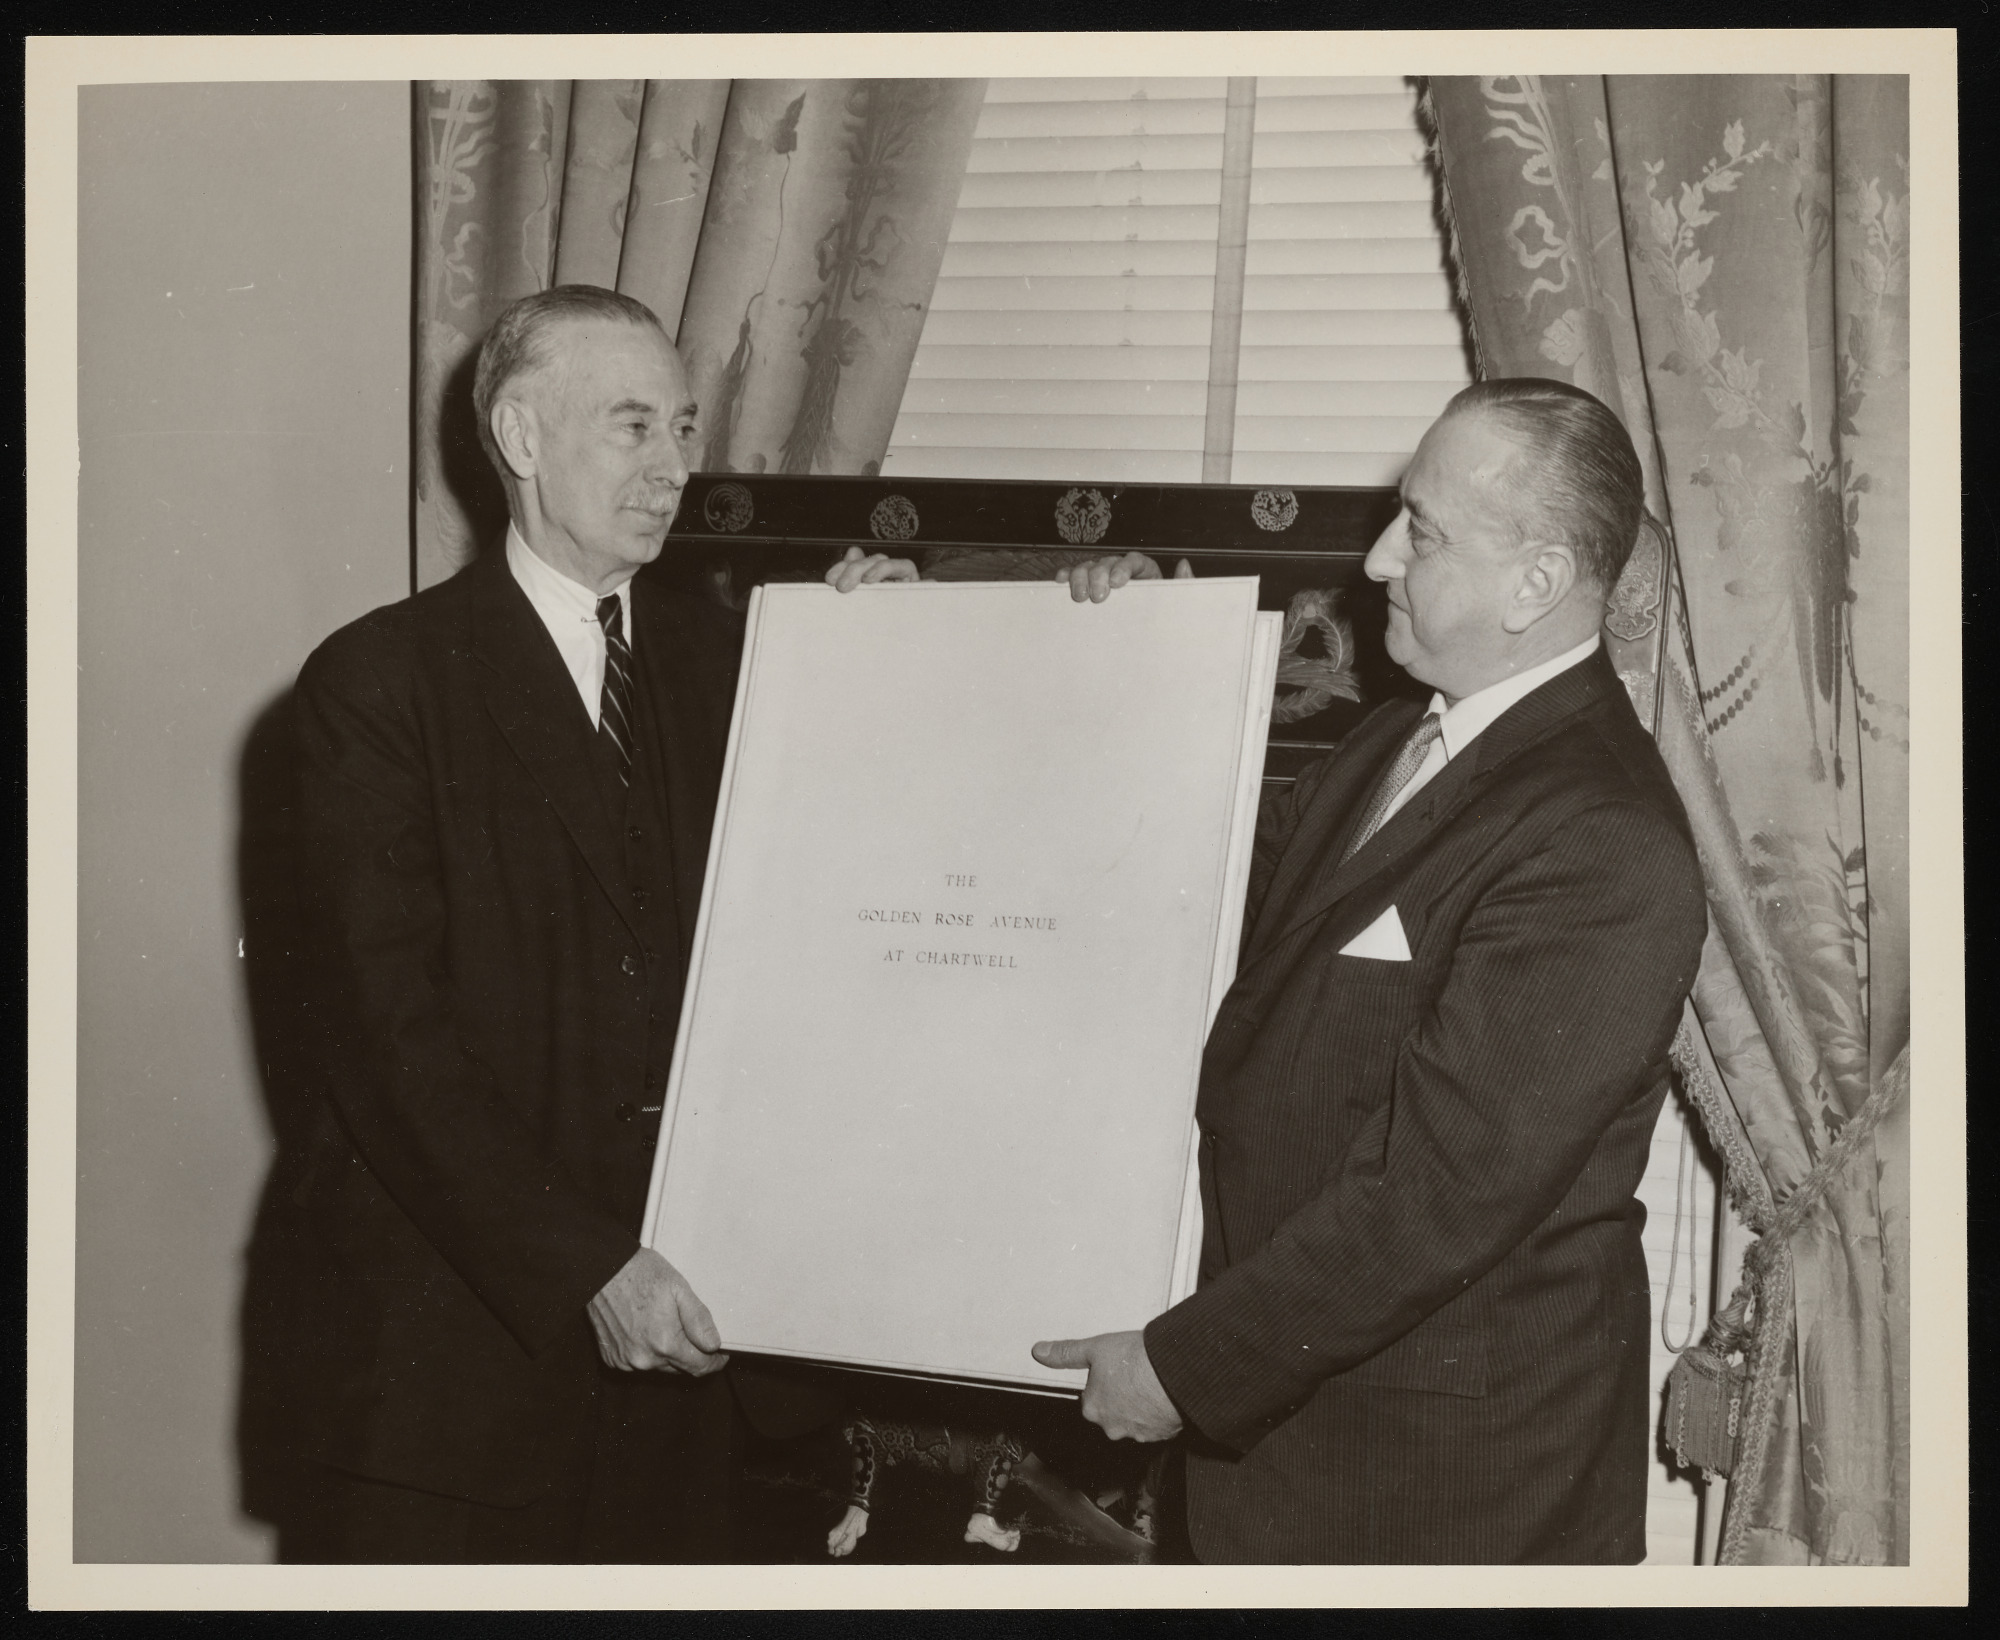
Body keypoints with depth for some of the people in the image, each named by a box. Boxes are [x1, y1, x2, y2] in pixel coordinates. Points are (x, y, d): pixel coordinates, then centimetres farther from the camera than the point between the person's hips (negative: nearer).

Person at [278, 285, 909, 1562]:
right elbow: (390, 1028, -11)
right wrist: (585, 1267, -18)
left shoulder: (722, 659, 11)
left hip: (675, 1320, 4)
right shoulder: (378, 681, -4)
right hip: (460, 1314, -4)